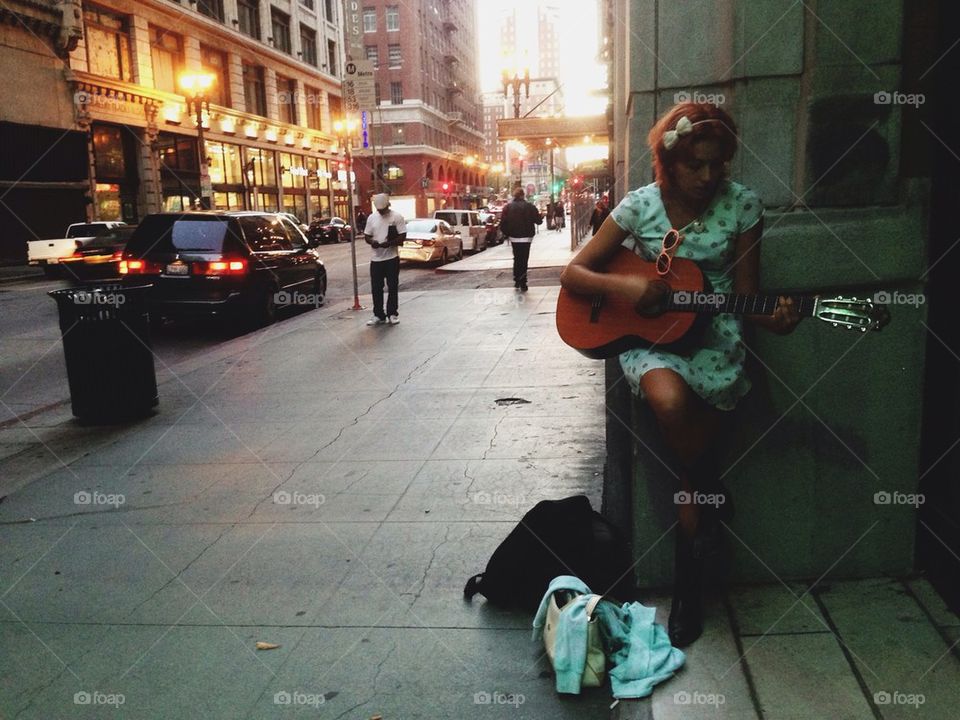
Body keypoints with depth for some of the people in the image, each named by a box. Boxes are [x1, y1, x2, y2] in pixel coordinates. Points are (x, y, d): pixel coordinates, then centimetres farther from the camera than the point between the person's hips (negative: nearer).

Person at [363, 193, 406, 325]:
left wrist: (389, 243, -25)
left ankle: (392, 314, 13)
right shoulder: (372, 217, 7)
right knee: (376, 288, 4)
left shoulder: (397, 217, -5)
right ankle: (378, 315, 12)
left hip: (392, 257, -3)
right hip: (376, 258, 3)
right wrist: (372, 242, -14)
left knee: (392, 287, 3)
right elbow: (366, 236, 10)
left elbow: (402, 237, -8)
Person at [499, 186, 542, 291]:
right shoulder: (530, 206, -7)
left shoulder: (508, 207, -1)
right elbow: (538, 220, -5)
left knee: (517, 259, 19)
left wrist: (507, 233, 9)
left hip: (513, 237, 3)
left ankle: (516, 281, 22)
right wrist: (541, 216, 17)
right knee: (524, 260, 1)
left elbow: (503, 223, -6)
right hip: (526, 237, -3)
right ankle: (522, 284, -4)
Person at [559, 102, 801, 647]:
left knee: (688, 447, -19)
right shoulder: (640, 206, -2)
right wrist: (622, 286, -19)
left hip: (714, 335, 0)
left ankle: (689, 587, 1)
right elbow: (572, 274, -1)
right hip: (647, 332, 0)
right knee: (671, 403, -35)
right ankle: (714, 500, -3)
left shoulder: (742, 206, -1)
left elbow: (744, 295, 2)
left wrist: (772, 318, -20)